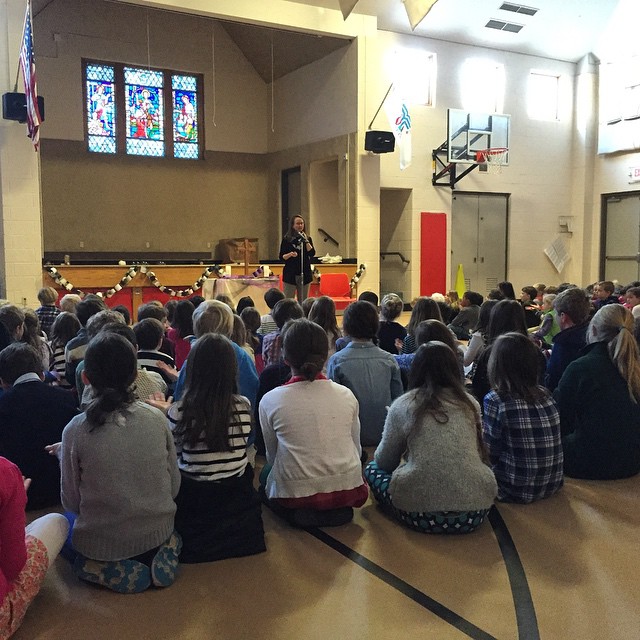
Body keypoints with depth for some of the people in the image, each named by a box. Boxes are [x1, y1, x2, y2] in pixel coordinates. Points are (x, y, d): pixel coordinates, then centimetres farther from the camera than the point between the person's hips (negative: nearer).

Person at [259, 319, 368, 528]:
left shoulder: (270, 401, -7)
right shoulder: (346, 395, 0)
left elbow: (272, 456, 6)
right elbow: (357, 451, 9)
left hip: (296, 496, -3)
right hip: (348, 490, 4)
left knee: (266, 473, 29)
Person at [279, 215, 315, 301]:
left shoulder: (307, 238, 8)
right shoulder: (286, 239, 1)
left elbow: (312, 253, -5)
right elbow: (281, 257, 0)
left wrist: (306, 241, -11)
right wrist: (290, 254, -18)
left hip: (305, 274, 2)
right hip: (290, 274, -2)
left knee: (303, 302, 7)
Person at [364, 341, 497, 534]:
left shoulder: (402, 405, 1)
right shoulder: (470, 404, 9)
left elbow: (384, 461, 11)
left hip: (420, 516, -4)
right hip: (475, 513, 4)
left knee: (372, 469, 22)